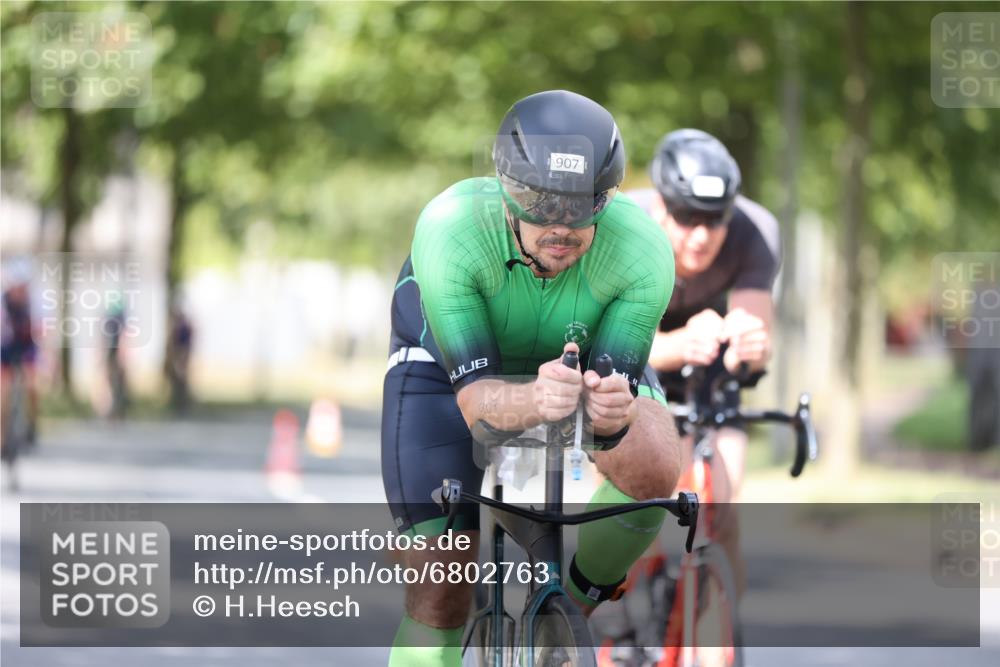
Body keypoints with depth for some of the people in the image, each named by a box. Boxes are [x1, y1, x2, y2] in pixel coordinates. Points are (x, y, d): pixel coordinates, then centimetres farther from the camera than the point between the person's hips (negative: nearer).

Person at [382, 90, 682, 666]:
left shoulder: (642, 248, -35)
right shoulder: (448, 230, -40)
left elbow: (619, 380, -35)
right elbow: (473, 396, -42)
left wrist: (614, 412, -59)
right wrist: (533, 401, -65)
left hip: (588, 353, 1)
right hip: (450, 358, -1)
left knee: (654, 468, -30)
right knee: (441, 588, -13)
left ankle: (578, 601, -1)